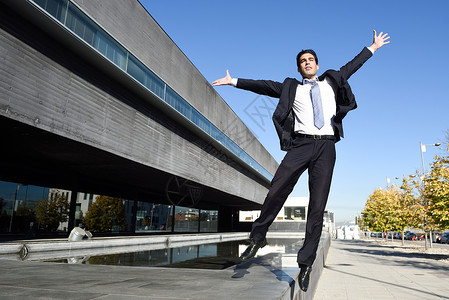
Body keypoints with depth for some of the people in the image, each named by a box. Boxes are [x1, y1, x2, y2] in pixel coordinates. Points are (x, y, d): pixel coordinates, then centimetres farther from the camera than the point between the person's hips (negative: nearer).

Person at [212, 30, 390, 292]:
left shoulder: (331, 82, 24)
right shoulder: (292, 88, 17)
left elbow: (351, 67, 32)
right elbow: (264, 86, 13)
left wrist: (373, 47, 38)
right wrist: (234, 81, 10)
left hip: (326, 145, 1)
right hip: (301, 144, -1)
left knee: (318, 205, -3)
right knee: (277, 191, -15)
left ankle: (306, 263, 4)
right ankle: (258, 237, 7)